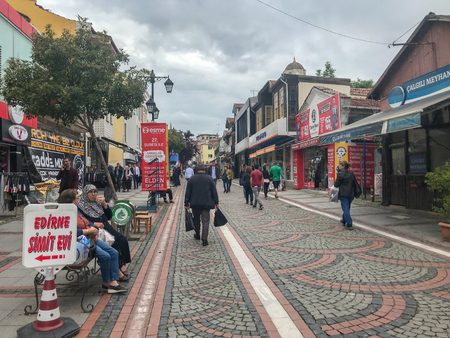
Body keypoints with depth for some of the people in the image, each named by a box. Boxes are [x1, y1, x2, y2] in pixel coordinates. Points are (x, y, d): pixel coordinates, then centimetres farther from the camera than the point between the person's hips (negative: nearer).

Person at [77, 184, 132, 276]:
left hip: (107, 228, 6)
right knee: (114, 244, -27)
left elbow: (109, 216, 16)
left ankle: (123, 264, -14)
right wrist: (94, 224, -21)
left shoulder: (98, 202, 19)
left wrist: (104, 204, 2)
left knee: (123, 240, -20)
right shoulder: (81, 206, 3)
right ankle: (118, 268, -15)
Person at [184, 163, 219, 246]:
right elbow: (214, 192, 1)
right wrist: (216, 202, 9)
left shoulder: (192, 179, -1)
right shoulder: (209, 178, -2)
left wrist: (186, 204, 7)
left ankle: (197, 235, 33)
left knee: (196, 219, 19)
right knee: (205, 221, -1)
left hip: (195, 204, 1)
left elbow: (188, 193, 1)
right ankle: (204, 239, -8)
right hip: (206, 203, -1)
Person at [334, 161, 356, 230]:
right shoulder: (352, 174, 6)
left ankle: (349, 224, -11)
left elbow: (336, 184, -10)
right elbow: (355, 183, 10)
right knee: (347, 208, 20)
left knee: (345, 208, -4)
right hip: (351, 194, 6)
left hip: (343, 194, -6)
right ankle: (344, 220, 37)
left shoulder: (340, 174, -12)